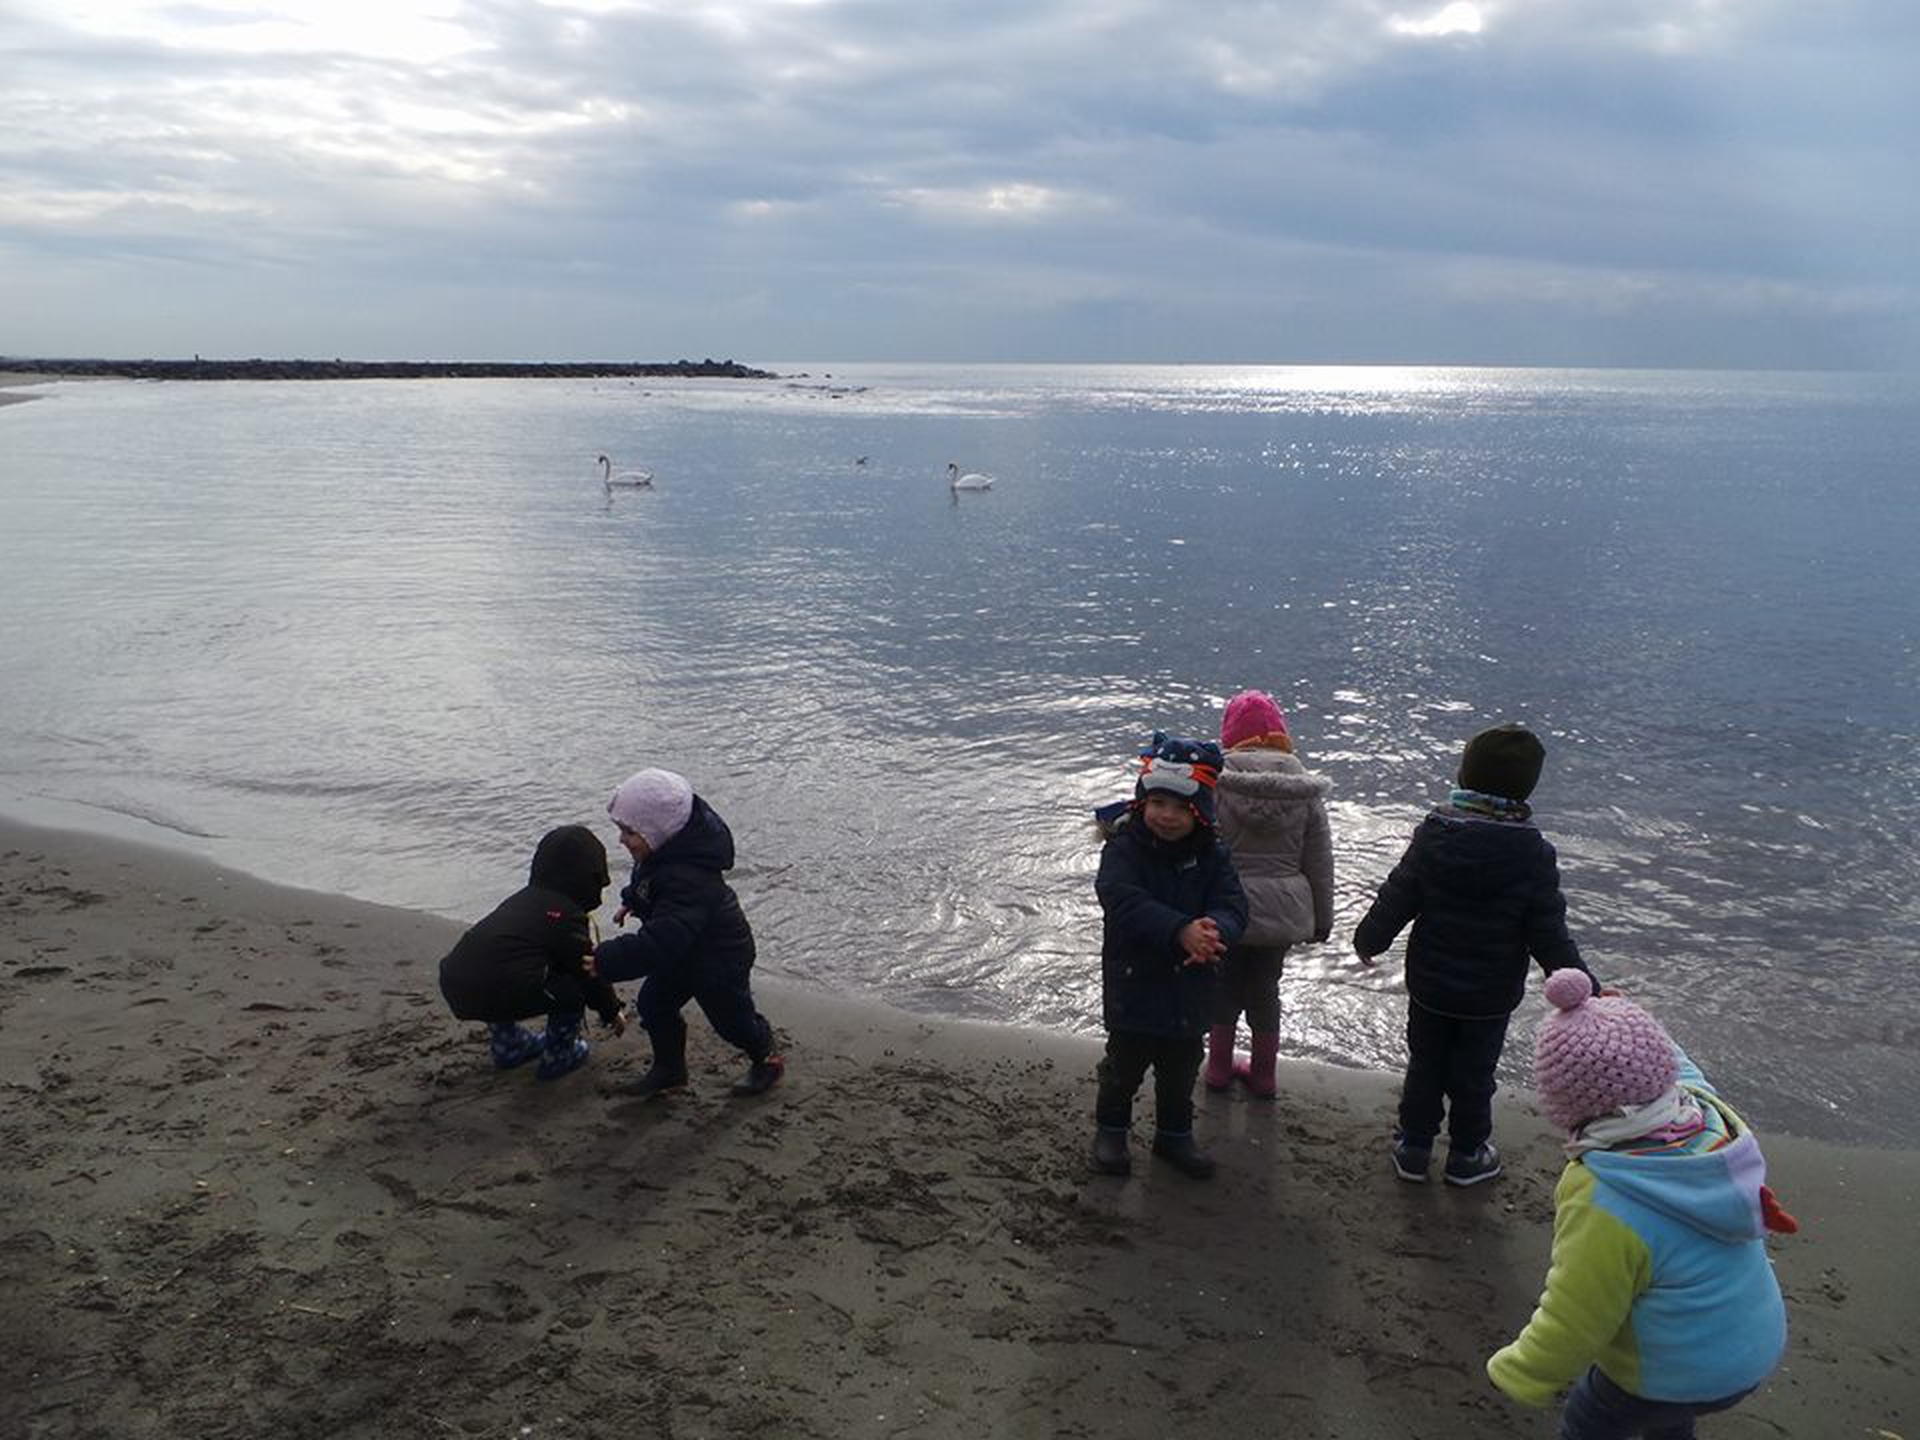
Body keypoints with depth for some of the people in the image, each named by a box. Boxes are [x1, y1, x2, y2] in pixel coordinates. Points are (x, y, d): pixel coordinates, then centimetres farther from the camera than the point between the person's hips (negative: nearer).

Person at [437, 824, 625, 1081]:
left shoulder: (524, 897, 24)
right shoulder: (566, 915, -1)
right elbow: (589, 969, 7)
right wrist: (612, 1011, 24)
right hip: (497, 997, -8)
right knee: (574, 986, 6)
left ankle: (508, 1044, 41)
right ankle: (558, 1057, 18)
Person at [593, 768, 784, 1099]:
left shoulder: (687, 880, -44)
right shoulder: (666, 851, -13)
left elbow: (657, 944, -47)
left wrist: (603, 962, -45)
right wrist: (631, 901, 14)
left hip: (720, 960, -8)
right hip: (683, 951, 9)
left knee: (731, 1018, 14)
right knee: (653, 1004, 13)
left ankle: (767, 1061, 41)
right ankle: (669, 1069, 33)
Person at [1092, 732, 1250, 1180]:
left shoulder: (1211, 855, -5)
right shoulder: (1124, 848, -17)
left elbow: (1232, 906, -16)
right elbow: (1123, 901, -33)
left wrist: (1215, 930, -41)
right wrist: (1182, 930, -46)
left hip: (1190, 990, 3)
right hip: (1133, 987, -3)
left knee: (1181, 1073, 21)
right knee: (1124, 1069, 16)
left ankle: (1174, 1135, 43)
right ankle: (1111, 1130, 39)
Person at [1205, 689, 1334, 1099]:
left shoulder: (1216, 782, -14)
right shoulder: (1304, 788, -7)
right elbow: (1320, 861, 1)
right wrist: (1323, 918, 13)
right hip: (1282, 911, 2)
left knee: (1224, 986, 18)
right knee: (1266, 989, 18)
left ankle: (1219, 1069, 30)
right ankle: (1263, 1076, 31)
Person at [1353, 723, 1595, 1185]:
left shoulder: (1432, 835, -14)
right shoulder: (1533, 856, -17)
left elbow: (1396, 899, -8)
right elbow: (1550, 937, -15)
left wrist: (1367, 939, 9)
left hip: (1429, 986, 1)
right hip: (1491, 996, -1)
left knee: (1424, 1065, 18)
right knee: (1474, 1075, 16)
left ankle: (1413, 1147, 30)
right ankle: (1466, 1155, 32)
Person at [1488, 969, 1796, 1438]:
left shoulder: (1603, 1206, -37)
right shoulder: (1712, 1114, -19)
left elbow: (1572, 1322, -25)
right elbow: (1679, 1068, 8)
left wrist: (1519, 1373, -9)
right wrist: (1623, 1019, 22)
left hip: (1677, 1376, -6)